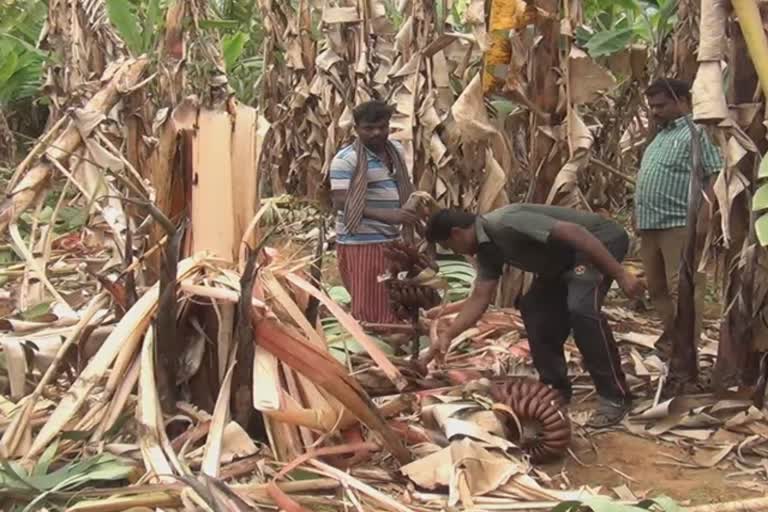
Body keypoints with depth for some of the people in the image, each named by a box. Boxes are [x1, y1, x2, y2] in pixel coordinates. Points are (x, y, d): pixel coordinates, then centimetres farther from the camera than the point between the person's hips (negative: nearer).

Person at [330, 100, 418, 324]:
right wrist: (387, 215, -32)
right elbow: (341, 202, -23)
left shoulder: (396, 151, 10)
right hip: (361, 243, -7)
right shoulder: (346, 159, -14)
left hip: (392, 240, 8)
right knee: (369, 310, -2)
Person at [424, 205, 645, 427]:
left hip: (601, 239, -10)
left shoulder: (507, 223, -27)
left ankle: (615, 396, -15)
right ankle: (555, 388, 16)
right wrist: (447, 335, -1)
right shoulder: (487, 250, 3)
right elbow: (479, 298, 7)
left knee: (580, 308, -26)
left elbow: (574, 231, -31)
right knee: (533, 307, 5)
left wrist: (621, 275, -31)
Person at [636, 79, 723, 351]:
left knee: (682, 288, -7)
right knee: (657, 287, 15)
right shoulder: (661, 134, 21)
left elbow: (718, 176, -16)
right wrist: (639, 216, 19)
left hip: (681, 224, -9)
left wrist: (703, 219, -22)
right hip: (651, 225, 9)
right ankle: (671, 337, 29)